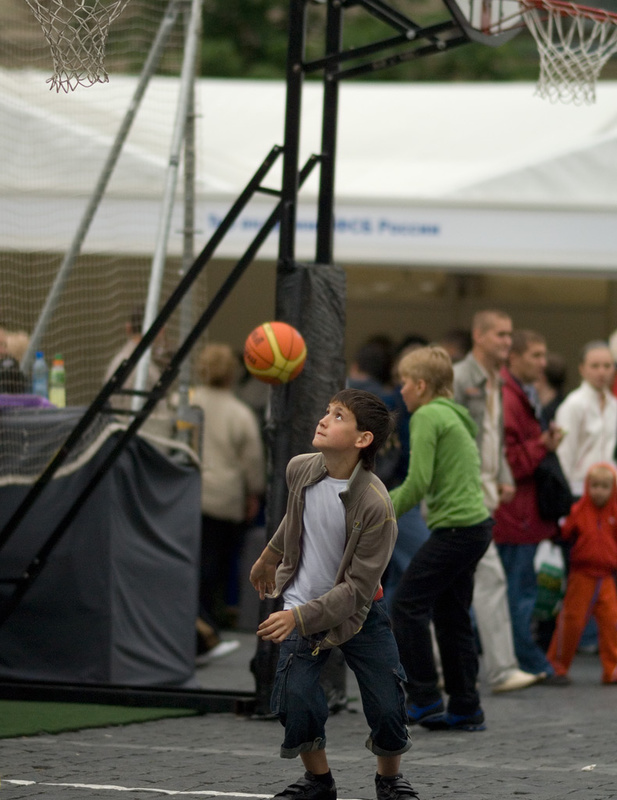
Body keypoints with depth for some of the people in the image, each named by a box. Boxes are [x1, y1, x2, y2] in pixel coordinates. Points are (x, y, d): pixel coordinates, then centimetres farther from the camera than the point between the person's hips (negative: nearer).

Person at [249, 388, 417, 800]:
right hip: (303, 609, 3)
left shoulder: (375, 506, -26)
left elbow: (358, 588, -23)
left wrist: (301, 617, -30)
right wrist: (270, 554, 28)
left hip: (358, 612, -3)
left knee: (387, 709, -8)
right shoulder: (301, 469, -11)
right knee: (296, 703, -14)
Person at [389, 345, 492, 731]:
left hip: (455, 527, -10)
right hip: (477, 524, 10)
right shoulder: (456, 416, 20)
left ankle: (424, 697, -3)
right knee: (450, 615, 12)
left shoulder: (428, 416, -9)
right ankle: (465, 708, 13)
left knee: (408, 603, -5)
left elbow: (419, 482, -16)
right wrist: (384, 501, 22)